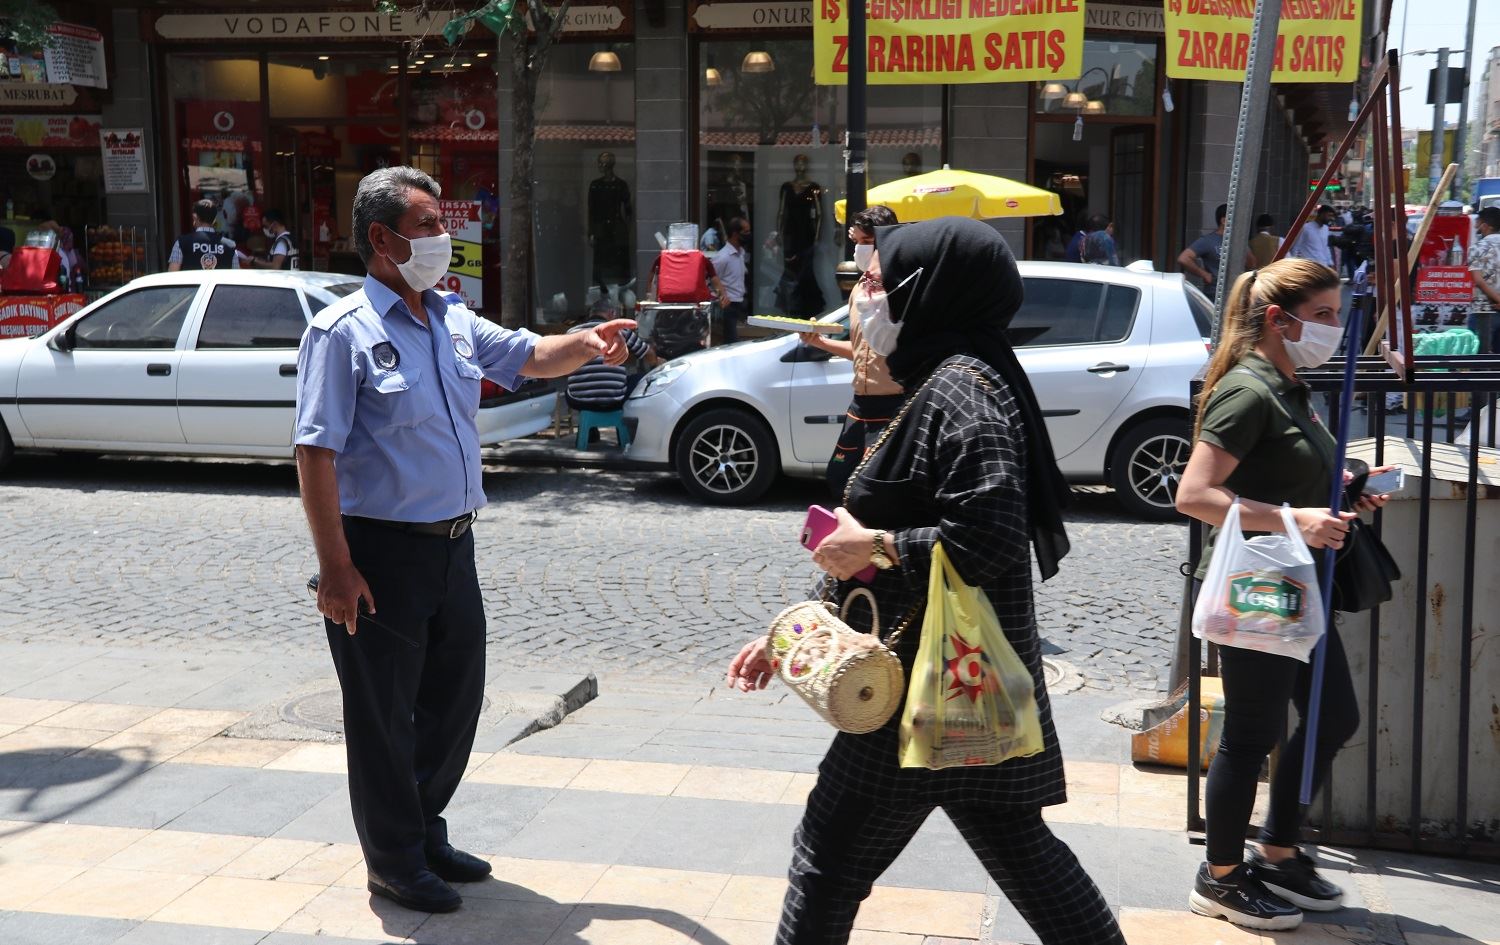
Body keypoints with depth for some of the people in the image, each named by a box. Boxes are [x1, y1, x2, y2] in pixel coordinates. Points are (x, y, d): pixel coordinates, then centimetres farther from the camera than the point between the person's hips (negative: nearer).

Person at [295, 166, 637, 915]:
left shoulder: (454, 321, 9)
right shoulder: (344, 332, -14)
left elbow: (530, 356, 22)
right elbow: (316, 454, -17)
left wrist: (587, 344, -1)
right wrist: (335, 568, -21)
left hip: (452, 544, 8)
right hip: (382, 552, -7)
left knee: (455, 697, 18)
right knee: (385, 715, 6)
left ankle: (425, 832, 37)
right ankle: (394, 862, 23)